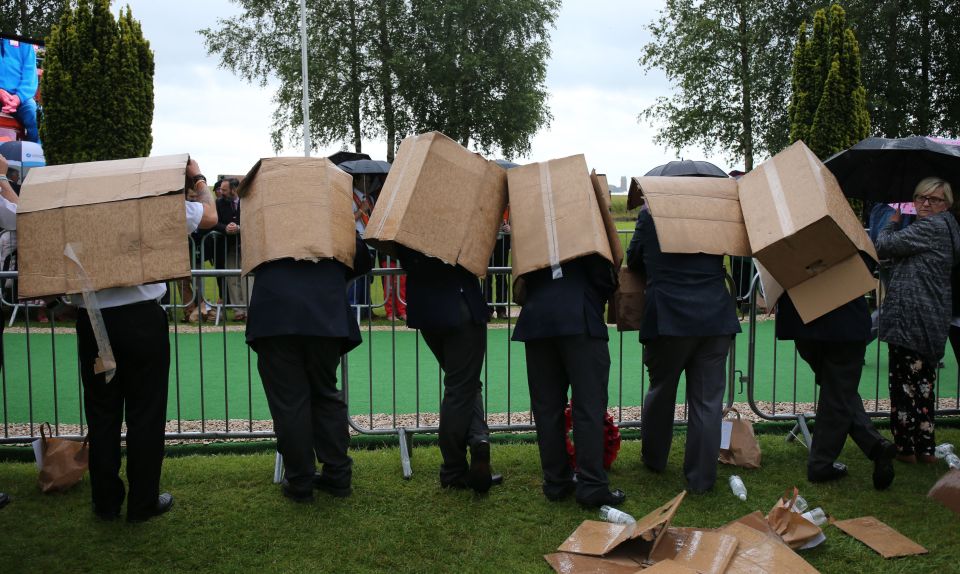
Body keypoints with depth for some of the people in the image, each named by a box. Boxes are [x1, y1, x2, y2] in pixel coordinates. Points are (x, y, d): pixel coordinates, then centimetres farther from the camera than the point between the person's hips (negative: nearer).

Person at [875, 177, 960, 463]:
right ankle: (925, 448, 22)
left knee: (903, 382, -3)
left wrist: (892, 223, 5)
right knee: (924, 383, 15)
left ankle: (906, 447, 4)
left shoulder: (931, 227, -12)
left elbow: (884, 247, -14)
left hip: (911, 318, -10)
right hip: (934, 320, 10)